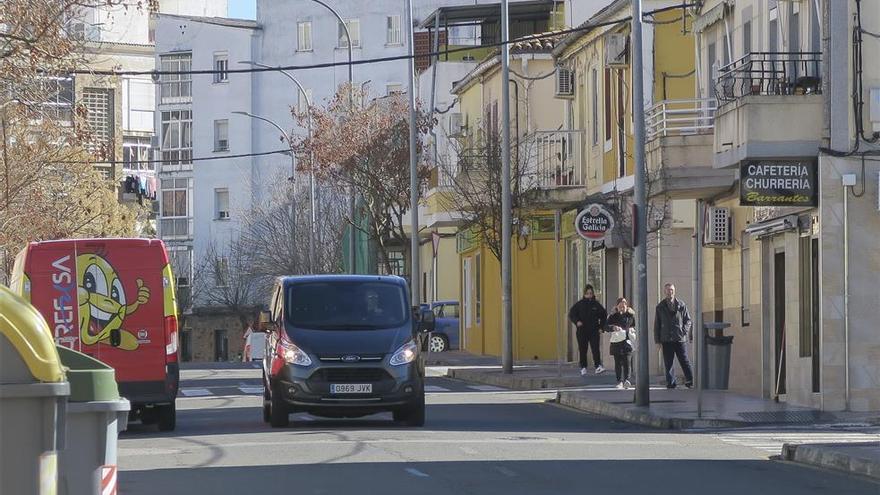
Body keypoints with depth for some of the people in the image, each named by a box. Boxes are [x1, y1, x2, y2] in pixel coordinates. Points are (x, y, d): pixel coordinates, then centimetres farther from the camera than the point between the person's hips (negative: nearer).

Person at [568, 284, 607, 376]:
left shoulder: (596, 305, 6)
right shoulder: (579, 304, 3)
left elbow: (604, 315, 15)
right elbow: (571, 314, 5)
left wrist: (601, 326, 6)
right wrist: (577, 321, -11)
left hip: (594, 331, 0)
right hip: (582, 331, 0)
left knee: (595, 349, -10)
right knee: (582, 350, 4)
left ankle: (598, 366, -17)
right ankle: (583, 368, 12)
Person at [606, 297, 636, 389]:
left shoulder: (631, 316, 9)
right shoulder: (613, 317, 6)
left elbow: (636, 326, 18)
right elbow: (606, 327, -4)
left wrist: (633, 329, -4)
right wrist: (613, 327, -24)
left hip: (628, 341, -1)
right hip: (616, 342, 1)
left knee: (627, 360, -14)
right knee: (618, 362, 2)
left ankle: (627, 380, -21)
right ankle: (620, 381, 9)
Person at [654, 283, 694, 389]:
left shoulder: (681, 305, 7)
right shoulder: (660, 307, 9)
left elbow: (688, 320, 11)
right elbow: (657, 324, 11)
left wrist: (685, 330, -7)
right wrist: (657, 340, 5)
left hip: (680, 338, -1)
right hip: (666, 339, 1)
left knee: (684, 361, -2)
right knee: (668, 363, 1)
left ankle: (690, 381, 4)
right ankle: (670, 383, 5)